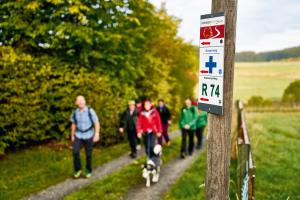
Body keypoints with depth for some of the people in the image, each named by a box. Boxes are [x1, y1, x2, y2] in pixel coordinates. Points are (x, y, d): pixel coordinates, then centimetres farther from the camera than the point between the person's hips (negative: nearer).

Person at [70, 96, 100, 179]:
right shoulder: (75, 112, -3)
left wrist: (97, 134, -27)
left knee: (88, 154, 3)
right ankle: (78, 169, 6)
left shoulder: (90, 111, -16)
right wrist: (72, 136, 11)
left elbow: (97, 123, -15)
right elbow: (73, 124, 10)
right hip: (78, 135, 3)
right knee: (75, 152, -13)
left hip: (89, 135, -3)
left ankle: (88, 171, 24)